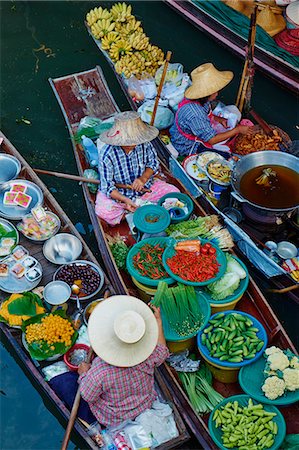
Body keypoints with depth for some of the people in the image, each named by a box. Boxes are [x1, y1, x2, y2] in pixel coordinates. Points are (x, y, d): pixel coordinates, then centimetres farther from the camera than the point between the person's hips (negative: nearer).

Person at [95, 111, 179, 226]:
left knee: (173, 192, -11)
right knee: (102, 211, -32)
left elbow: (153, 163, 1)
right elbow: (107, 186, -23)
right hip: (118, 193, -3)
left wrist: (143, 178, -19)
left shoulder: (145, 144, -17)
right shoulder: (107, 155, -27)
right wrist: (125, 200, -38)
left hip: (144, 188, 4)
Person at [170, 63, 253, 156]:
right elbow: (211, 140, -30)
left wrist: (219, 119, -4)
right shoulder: (194, 115, -38)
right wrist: (237, 130, -24)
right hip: (188, 147, -9)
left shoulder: (201, 100, -11)